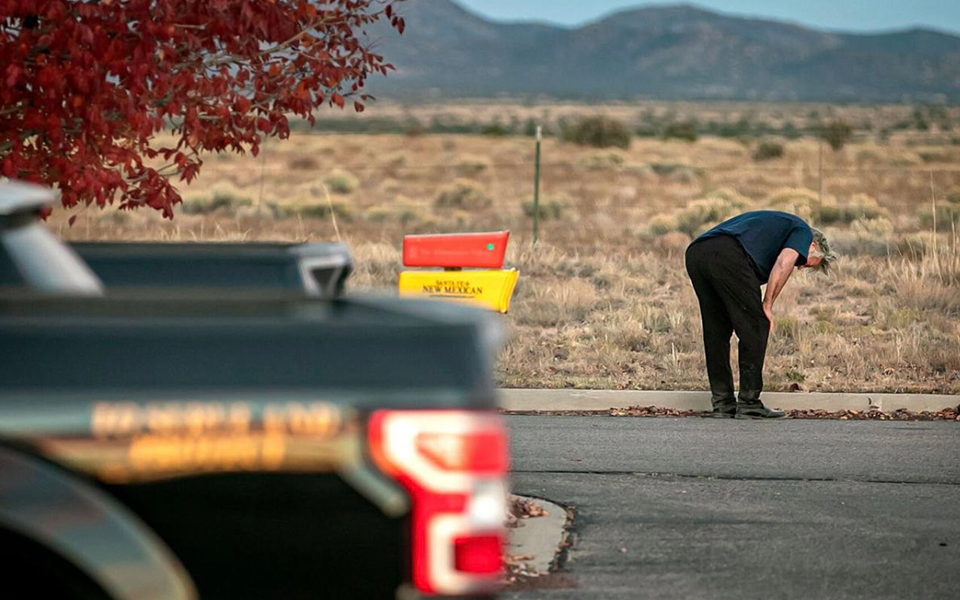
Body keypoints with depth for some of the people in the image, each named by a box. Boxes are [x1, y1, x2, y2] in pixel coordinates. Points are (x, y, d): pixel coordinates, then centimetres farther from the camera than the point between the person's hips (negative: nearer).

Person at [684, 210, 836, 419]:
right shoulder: (802, 231, 18)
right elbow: (784, 262, -4)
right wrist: (767, 306, 2)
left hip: (695, 253, 8)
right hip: (727, 256, -8)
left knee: (716, 332, 17)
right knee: (755, 328, 4)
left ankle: (722, 404, 19)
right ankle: (749, 404, 6)